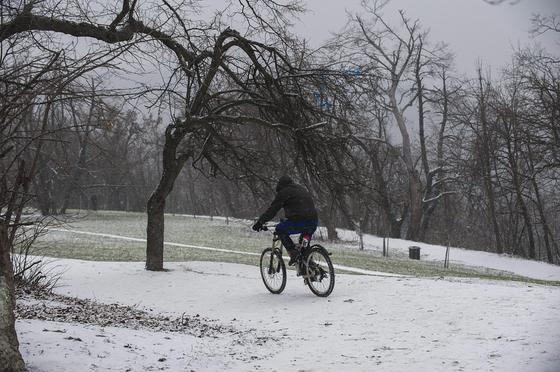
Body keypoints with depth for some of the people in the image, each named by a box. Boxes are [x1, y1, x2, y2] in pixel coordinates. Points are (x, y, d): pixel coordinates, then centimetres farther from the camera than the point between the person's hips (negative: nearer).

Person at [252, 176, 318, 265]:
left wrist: (260, 222, 11)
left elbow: (272, 209, 4)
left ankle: (293, 252, 0)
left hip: (299, 222, -7)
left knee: (280, 229, 12)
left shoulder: (284, 192, 5)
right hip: (314, 223, 7)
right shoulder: (302, 189, 29)